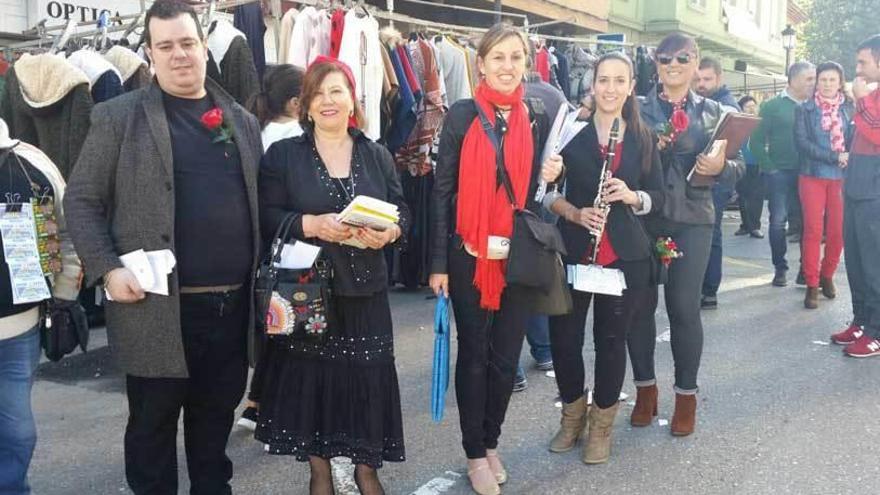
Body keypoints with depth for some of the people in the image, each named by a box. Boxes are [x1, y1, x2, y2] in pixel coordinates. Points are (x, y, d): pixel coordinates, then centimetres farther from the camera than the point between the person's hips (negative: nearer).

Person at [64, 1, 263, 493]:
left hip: (233, 306, 4)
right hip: (156, 308, -3)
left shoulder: (243, 121, 11)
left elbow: (261, 207, 14)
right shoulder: (119, 116, -1)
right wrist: (108, 269, -14)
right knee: (152, 425, 9)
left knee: (216, 421, 17)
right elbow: (81, 201, -2)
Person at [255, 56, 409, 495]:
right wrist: (311, 225, -21)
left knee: (367, 375, 4)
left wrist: (387, 233, -14)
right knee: (311, 375, 4)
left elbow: (403, 212, 7)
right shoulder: (282, 154, 1)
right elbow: (266, 216, -6)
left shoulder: (377, 156, 9)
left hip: (365, 288, 2)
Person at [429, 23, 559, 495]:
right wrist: (438, 263, -8)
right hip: (470, 255, -3)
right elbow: (443, 190, -4)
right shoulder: (462, 116, -4)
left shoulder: (539, 117, 6)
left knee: (506, 356, 10)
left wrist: (550, 178, -8)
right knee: (474, 355, 6)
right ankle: (475, 453, 21)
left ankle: (491, 442, 30)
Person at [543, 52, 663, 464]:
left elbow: (659, 195, 8)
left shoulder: (643, 137, 6)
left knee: (612, 338, 7)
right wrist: (575, 213, -15)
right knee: (564, 335, 4)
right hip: (572, 248, -1)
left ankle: (602, 424, 25)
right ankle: (572, 415, 28)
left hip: (625, 253, 1)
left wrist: (632, 196, -12)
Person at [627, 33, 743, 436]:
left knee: (684, 308, -2)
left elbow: (736, 167, 8)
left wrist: (720, 166, -13)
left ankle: (686, 394, 15)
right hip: (643, 217, 0)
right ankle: (645, 388, 22)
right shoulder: (639, 109, 6)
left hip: (692, 220, 0)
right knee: (640, 304, 4)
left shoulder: (712, 112, 9)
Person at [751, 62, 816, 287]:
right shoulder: (773, 106, 1)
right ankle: (780, 268, 8)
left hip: (805, 173, 2)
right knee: (778, 220, -3)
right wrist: (769, 167, -6)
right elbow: (756, 142, 0)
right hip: (779, 173, -2)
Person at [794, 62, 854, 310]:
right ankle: (812, 285, 1)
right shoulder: (804, 109, 3)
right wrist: (834, 157, -15)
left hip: (841, 177, 2)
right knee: (813, 230, -4)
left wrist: (847, 160, -14)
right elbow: (802, 142, -7)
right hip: (813, 175, -1)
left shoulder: (849, 108, 8)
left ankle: (827, 276, 21)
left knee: (838, 231, 2)